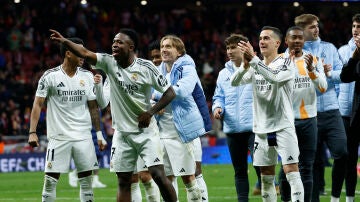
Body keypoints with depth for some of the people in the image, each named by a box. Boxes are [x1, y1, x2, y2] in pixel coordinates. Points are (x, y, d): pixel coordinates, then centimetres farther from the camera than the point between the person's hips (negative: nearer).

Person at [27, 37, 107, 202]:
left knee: (86, 180, 3)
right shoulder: (50, 76, -5)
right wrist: (32, 132, -12)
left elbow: (93, 107, 11)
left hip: (83, 136, 3)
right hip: (58, 137, -3)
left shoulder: (87, 76, 6)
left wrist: (99, 134, 7)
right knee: (50, 180, -4)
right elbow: (38, 104, -4)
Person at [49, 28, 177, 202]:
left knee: (158, 175, -13)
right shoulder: (109, 62, 0)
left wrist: (150, 112, -11)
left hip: (146, 131, -3)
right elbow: (85, 54, -12)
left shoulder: (146, 67, -8)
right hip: (122, 133, 3)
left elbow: (170, 93, -3)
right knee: (123, 181, 4)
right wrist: (64, 41, -26)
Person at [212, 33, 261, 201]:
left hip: (254, 128, -5)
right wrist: (217, 107, -1)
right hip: (232, 129, 5)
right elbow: (219, 97, 18)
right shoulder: (224, 74, 14)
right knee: (239, 170, 10)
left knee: (260, 167, -13)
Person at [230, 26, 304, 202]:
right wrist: (245, 65, -22)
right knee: (266, 177, 9)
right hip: (262, 129, 5)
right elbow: (234, 82, -3)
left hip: (283, 126, -5)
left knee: (291, 171, -14)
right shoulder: (255, 67, 11)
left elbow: (275, 77, -25)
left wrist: (253, 59, -31)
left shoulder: (286, 63, -4)